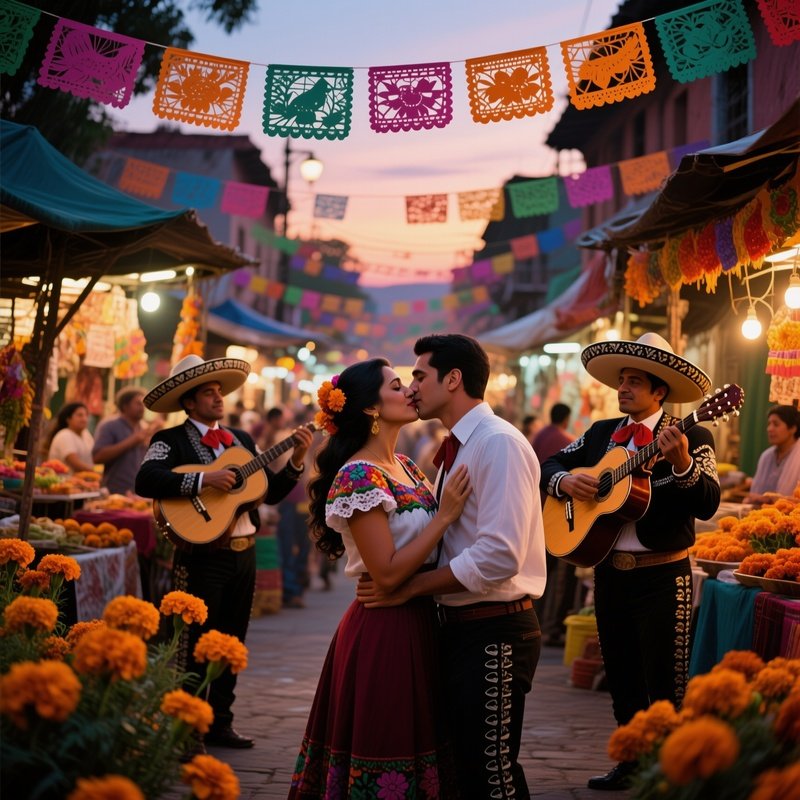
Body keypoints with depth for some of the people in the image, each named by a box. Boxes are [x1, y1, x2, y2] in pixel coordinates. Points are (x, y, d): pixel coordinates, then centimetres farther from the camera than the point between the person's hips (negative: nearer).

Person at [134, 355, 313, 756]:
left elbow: (271, 492, 13)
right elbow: (146, 481, -23)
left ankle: (219, 722, 23)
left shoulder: (240, 439, 14)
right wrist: (203, 479, -27)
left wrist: (296, 461, -2)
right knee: (195, 644, -3)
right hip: (202, 554, -6)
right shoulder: (170, 440, -5)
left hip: (244, 553, 6)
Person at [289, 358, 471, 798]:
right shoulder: (358, 477, -17)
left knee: (415, 746, 16)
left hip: (418, 624, 9)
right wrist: (444, 515, -19)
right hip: (383, 632, -9)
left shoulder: (404, 466, 11)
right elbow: (387, 573, -21)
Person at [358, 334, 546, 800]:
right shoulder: (456, 450, 13)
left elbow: (499, 556, -24)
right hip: (459, 627, 9)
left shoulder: (499, 444, -15)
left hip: (493, 633, -9)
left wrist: (408, 587, -18)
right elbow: (450, 547, 11)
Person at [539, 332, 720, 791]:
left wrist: (682, 462, -35)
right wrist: (564, 481, -8)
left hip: (661, 577, -6)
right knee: (622, 678, 15)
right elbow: (550, 465, 14)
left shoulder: (692, 438, -8)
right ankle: (632, 764, 28)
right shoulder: (600, 434, 9)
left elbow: (708, 504, -19)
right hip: (610, 573, 6)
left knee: (666, 684, -3)